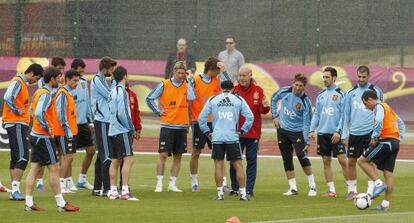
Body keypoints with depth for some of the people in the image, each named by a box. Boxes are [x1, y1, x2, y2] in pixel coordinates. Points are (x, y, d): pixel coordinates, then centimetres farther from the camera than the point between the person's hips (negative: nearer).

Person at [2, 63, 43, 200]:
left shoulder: (23, 84, 18)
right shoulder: (17, 82, -12)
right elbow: (7, 98, -27)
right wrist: (17, 111, -18)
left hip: (20, 124, 10)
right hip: (16, 124, -10)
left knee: (15, 158, 10)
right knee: (22, 158, -13)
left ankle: (14, 190, 12)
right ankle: (15, 189, -16)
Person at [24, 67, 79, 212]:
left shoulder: (39, 92, 13)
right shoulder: (46, 95, -17)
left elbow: (33, 110, 23)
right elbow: (39, 113, -30)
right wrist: (46, 127, -19)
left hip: (35, 135, 10)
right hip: (44, 137, -10)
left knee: (35, 168, 8)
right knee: (54, 168, -4)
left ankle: (29, 203, 6)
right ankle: (61, 204, -2)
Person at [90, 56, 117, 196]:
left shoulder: (102, 80, 18)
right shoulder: (97, 80, -11)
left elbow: (109, 97, 17)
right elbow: (110, 96, -13)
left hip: (106, 121, 10)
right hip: (102, 122, -10)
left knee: (102, 155, 13)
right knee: (107, 156, -11)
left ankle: (97, 188, 17)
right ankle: (107, 189, -12)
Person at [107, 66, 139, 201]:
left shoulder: (113, 92, 14)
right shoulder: (121, 91, -12)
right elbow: (122, 113, -18)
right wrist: (132, 129, -9)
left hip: (113, 131, 9)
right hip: (122, 131, -9)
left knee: (115, 161, 12)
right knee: (128, 159, -11)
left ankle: (113, 191, 14)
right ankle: (125, 192, -17)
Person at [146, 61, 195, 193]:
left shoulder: (186, 85, 5)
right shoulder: (164, 85, 0)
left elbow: (191, 98, -15)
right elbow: (149, 98, 5)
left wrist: (188, 80, -8)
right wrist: (158, 111, -2)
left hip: (181, 126, 3)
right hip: (167, 126, -3)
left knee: (178, 156, 5)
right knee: (163, 154, -7)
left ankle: (172, 184, 13)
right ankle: (159, 184, -2)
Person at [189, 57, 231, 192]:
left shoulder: (217, 81, 5)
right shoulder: (195, 81, -5)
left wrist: (223, 70, -17)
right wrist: (189, 119, -5)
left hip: (214, 121, 3)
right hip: (198, 122, -3)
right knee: (196, 153, 5)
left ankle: (223, 182, 0)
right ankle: (194, 182, 15)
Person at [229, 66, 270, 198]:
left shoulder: (258, 91, 2)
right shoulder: (234, 90, 1)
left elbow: (263, 110, 0)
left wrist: (265, 106, -21)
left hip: (253, 132, 0)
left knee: (252, 161, 2)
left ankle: (249, 189, 7)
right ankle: (235, 188, 13)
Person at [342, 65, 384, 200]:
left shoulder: (376, 91, 2)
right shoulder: (351, 93, 8)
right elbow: (346, 115, 11)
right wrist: (344, 135, 7)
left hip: (370, 132, -3)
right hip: (354, 133, 3)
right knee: (351, 161, 2)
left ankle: (371, 190, -1)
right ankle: (351, 190, 13)